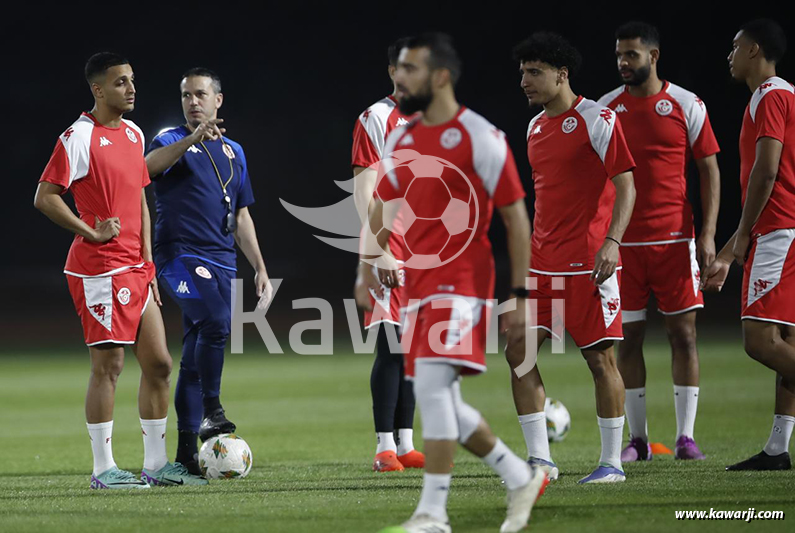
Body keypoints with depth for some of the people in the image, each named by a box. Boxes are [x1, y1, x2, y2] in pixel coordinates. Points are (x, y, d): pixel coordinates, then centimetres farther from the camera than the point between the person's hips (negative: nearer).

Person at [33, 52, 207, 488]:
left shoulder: (133, 134, 15)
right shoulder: (79, 137, -10)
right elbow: (44, 197, -13)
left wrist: (148, 265, 16)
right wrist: (92, 234, -15)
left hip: (135, 268, 8)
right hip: (99, 269, -8)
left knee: (158, 363, 8)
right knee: (108, 366, -6)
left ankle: (156, 464, 15)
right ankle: (103, 469, 1)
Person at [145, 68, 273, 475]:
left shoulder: (233, 151, 19)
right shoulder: (173, 141, 1)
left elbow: (240, 216, 24)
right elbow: (150, 165, -24)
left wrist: (260, 267, 20)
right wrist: (193, 139, -36)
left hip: (221, 260, 6)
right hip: (180, 255, -6)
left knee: (197, 352, 5)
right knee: (215, 321, -29)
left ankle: (186, 451, 7)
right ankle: (211, 412, -21)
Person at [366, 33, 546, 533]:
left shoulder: (480, 137, -9)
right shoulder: (401, 141, 12)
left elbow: (516, 216, -6)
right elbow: (383, 208, 21)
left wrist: (520, 294, -9)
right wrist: (370, 261, 4)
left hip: (463, 282, -8)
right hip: (420, 285, 8)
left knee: (431, 384, -20)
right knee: (443, 402, 10)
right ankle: (522, 478, 27)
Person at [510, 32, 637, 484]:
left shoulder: (597, 120, -8)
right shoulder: (536, 127, 15)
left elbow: (626, 185, -11)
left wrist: (612, 241, -23)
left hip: (590, 263, -7)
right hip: (542, 263, 7)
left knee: (601, 358, -2)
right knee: (518, 353, 0)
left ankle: (612, 462, 7)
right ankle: (540, 459, 4)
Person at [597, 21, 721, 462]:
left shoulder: (686, 106, 2)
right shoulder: (606, 109, 7)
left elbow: (709, 170, 4)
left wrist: (708, 233, -5)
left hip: (675, 239, -1)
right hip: (623, 241, 2)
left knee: (683, 333, -2)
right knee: (628, 337, 2)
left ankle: (686, 437, 3)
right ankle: (636, 439, 9)